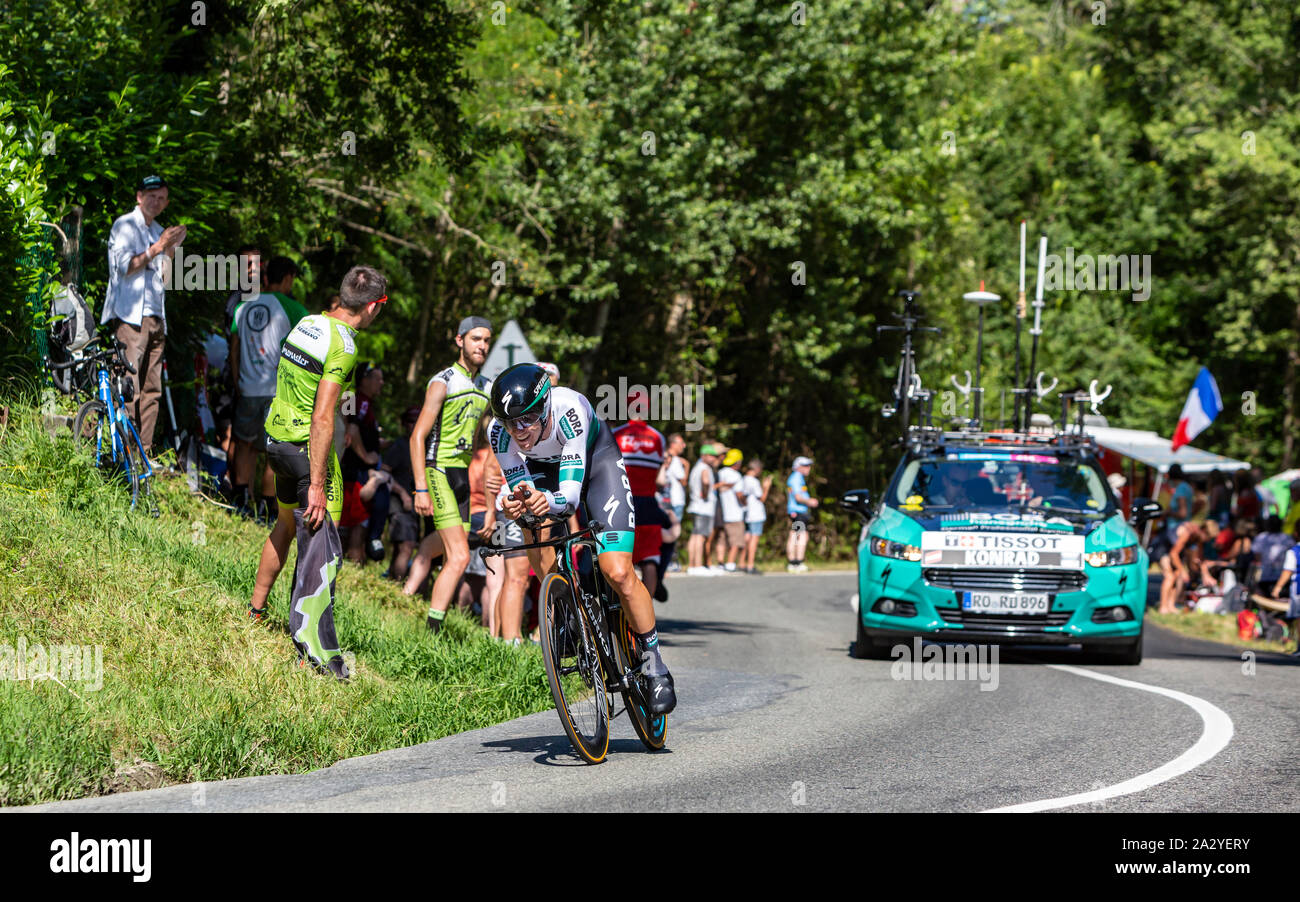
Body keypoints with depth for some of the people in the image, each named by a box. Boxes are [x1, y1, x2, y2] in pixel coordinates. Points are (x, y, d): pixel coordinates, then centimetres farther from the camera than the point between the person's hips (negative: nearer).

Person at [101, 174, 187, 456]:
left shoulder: (159, 232, 21)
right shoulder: (125, 225, 0)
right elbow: (124, 266, -11)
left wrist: (172, 250, 6)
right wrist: (157, 248, -13)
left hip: (156, 319, 7)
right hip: (131, 316, -7)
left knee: (152, 390, 3)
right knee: (129, 389, -14)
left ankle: (146, 453, 4)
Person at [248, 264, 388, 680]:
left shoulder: (306, 324, 7)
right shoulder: (342, 346, -19)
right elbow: (322, 419, -24)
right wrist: (317, 485, -22)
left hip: (276, 439, 9)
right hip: (308, 446, -9)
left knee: (287, 523, 28)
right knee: (320, 542, -9)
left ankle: (256, 610, 40)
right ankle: (315, 650, -16)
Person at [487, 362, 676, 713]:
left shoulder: (569, 410, -39)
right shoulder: (500, 431, -30)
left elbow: (571, 493, -40)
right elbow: (517, 486, -24)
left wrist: (550, 500, -62)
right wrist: (510, 503, -48)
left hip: (594, 458, -4)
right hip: (542, 469, 4)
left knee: (618, 573, -16)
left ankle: (654, 664, -1)